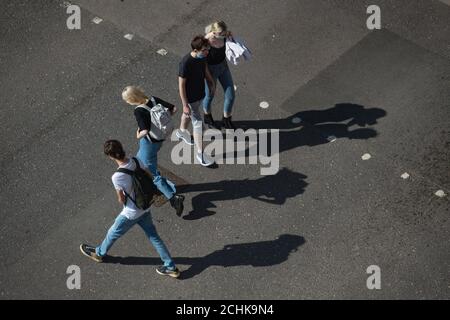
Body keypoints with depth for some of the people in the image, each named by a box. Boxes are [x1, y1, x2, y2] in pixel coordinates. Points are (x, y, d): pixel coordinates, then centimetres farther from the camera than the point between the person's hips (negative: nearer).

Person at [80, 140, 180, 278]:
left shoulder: (117, 177, -33)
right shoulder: (136, 161, -14)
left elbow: (121, 200, -20)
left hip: (131, 213, -6)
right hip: (145, 208, 6)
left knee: (113, 233, 22)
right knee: (153, 236, 20)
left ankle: (99, 253, 50)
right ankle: (170, 267, 27)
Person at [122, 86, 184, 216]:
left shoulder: (138, 111, -27)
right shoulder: (154, 100, -8)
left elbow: (145, 131, -37)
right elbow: (173, 109, -6)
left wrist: (138, 136, -15)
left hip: (148, 142, -8)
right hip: (159, 139, 8)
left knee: (153, 174, 5)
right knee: (139, 161, 31)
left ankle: (174, 198, -2)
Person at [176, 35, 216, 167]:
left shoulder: (202, 56, -13)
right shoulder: (185, 63, -35)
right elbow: (181, 85, -26)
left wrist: (211, 83, 19)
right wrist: (185, 105, -22)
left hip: (200, 93, 8)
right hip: (190, 98, -8)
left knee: (190, 114, 32)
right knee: (198, 124, 1)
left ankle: (182, 131, 60)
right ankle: (200, 153, 17)